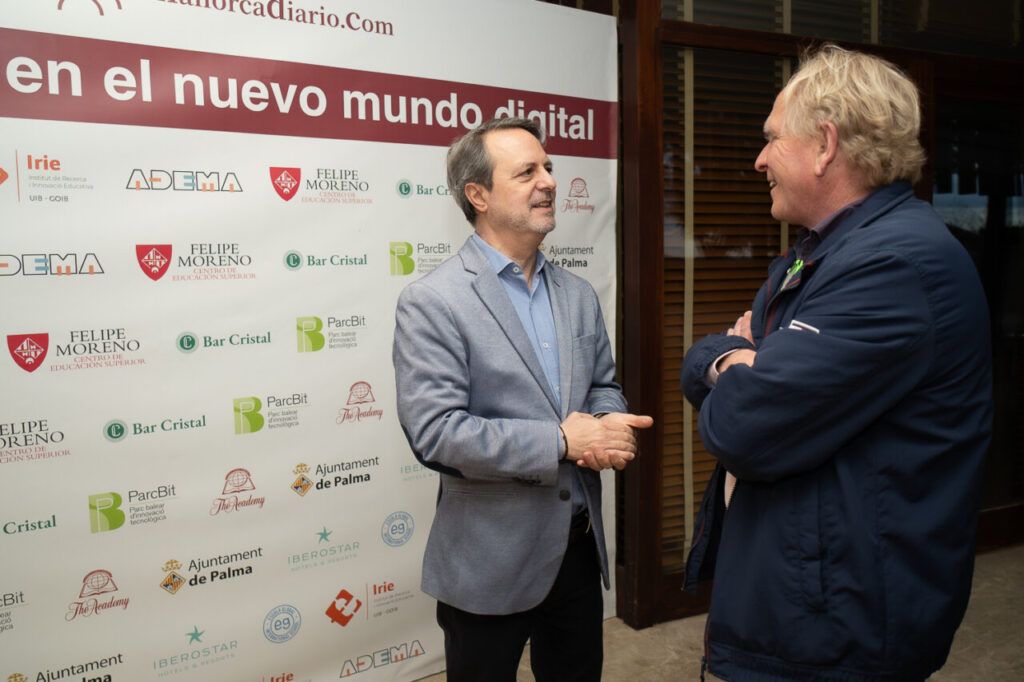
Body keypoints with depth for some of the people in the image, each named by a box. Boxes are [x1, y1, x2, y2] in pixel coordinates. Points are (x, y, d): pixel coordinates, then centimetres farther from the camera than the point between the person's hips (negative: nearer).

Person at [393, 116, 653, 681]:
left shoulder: (578, 295, 6)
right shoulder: (430, 304, -15)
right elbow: (434, 433, -21)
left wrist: (605, 430, -10)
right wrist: (561, 440, -22)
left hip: (580, 548, 6)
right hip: (491, 565, -5)